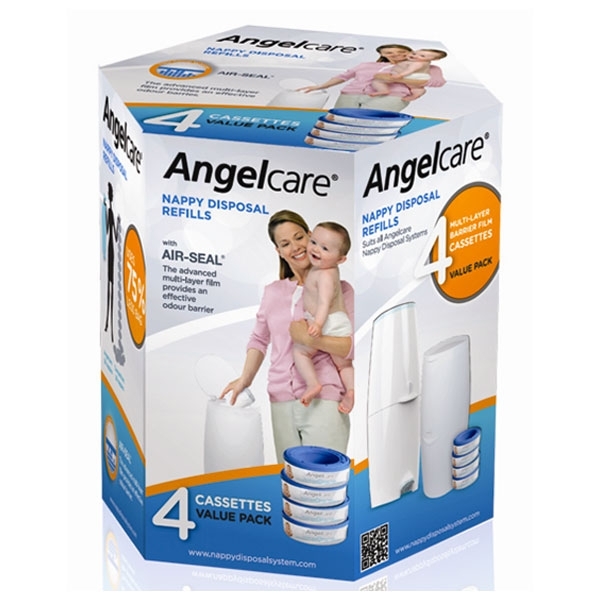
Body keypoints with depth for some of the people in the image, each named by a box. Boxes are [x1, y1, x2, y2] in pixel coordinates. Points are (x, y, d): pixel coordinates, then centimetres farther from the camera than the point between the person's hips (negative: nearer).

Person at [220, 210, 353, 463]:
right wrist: (245, 378, 9)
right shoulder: (272, 292, 17)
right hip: (282, 403, 4)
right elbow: (259, 339, 23)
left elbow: (354, 346, -5)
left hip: (324, 401, -4)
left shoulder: (339, 289, 3)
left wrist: (309, 338, -17)